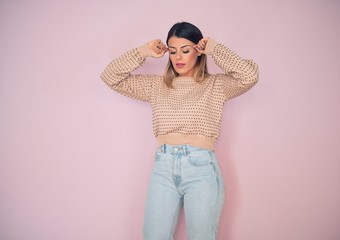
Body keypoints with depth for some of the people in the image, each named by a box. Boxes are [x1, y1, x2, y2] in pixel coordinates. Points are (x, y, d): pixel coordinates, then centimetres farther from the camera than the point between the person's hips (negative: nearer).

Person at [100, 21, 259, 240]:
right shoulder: (156, 85, 15)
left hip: (202, 167, -2)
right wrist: (143, 53, 6)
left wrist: (215, 49, -1)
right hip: (163, 168, 3)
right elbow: (111, 77, 13)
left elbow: (250, 75, -9)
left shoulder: (216, 85, 8)